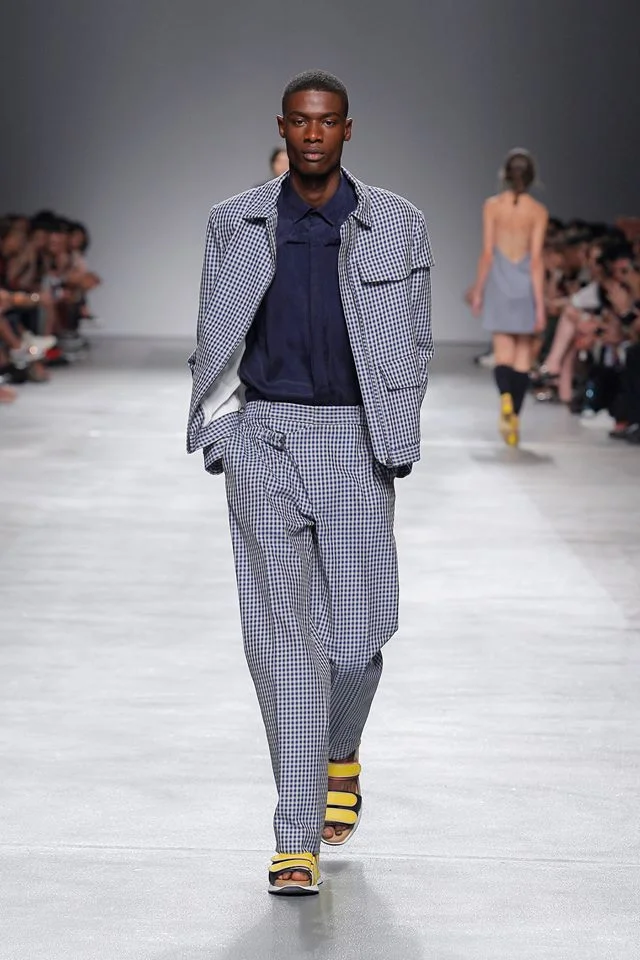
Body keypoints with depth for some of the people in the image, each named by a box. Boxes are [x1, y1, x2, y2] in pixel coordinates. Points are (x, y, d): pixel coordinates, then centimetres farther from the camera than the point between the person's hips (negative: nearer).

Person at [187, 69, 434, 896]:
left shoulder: (397, 226, 2)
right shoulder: (235, 225, 5)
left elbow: (413, 341, 6)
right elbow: (214, 342, 11)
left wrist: (394, 441, -1)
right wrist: (218, 432, 2)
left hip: (354, 441, 0)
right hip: (263, 438, 0)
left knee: (356, 634, 1)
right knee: (281, 635, -8)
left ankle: (341, 754, 37)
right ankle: (298, 842, -7)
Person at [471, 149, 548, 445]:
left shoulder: (492, 206, -2)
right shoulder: (538, 211, -5)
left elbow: (487, 253, -3)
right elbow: (536, 260, -8)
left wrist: (478, 290, 8)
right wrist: (540, 304, -7)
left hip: (499, 284, 0)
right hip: (526, 285, 0)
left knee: (503, 353, 4)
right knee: (523, 355, 11)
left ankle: (505, 396, -26)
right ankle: (515, 419, 10)